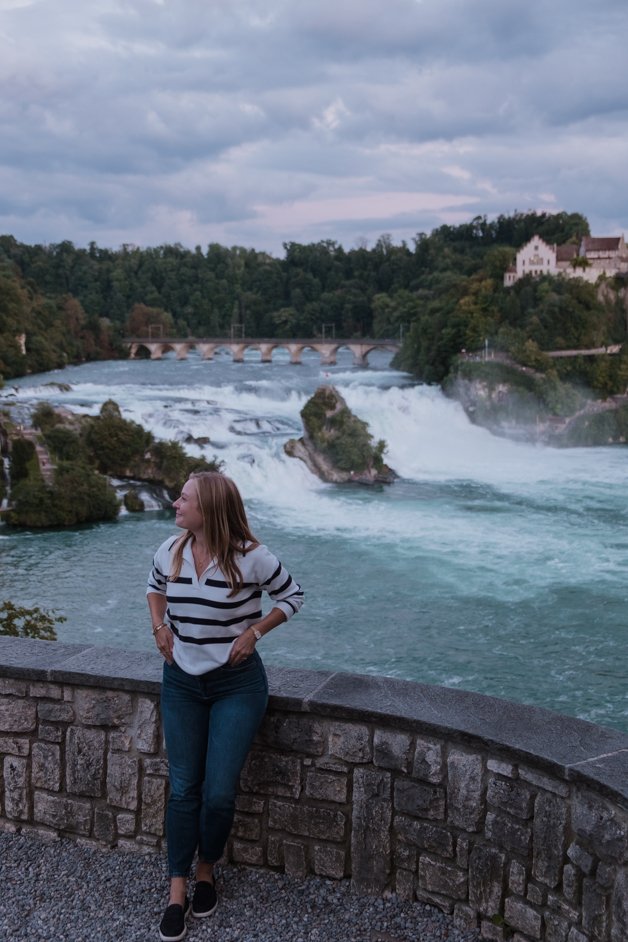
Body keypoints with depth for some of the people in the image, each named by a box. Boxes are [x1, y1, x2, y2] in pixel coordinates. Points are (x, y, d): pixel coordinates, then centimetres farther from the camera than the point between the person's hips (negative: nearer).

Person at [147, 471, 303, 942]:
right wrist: (159, 625, 1)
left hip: (237, 684, -3)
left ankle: (206, 870, 27)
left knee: (219, 794, -2)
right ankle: (178, 891, 20)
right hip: (182, 682, 4)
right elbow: (155, 587, 18)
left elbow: (293, 595, -3)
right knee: (183, 789, 7)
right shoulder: (170, 551, -5)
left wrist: (254, 631, -12)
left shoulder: (251, 557, -18)